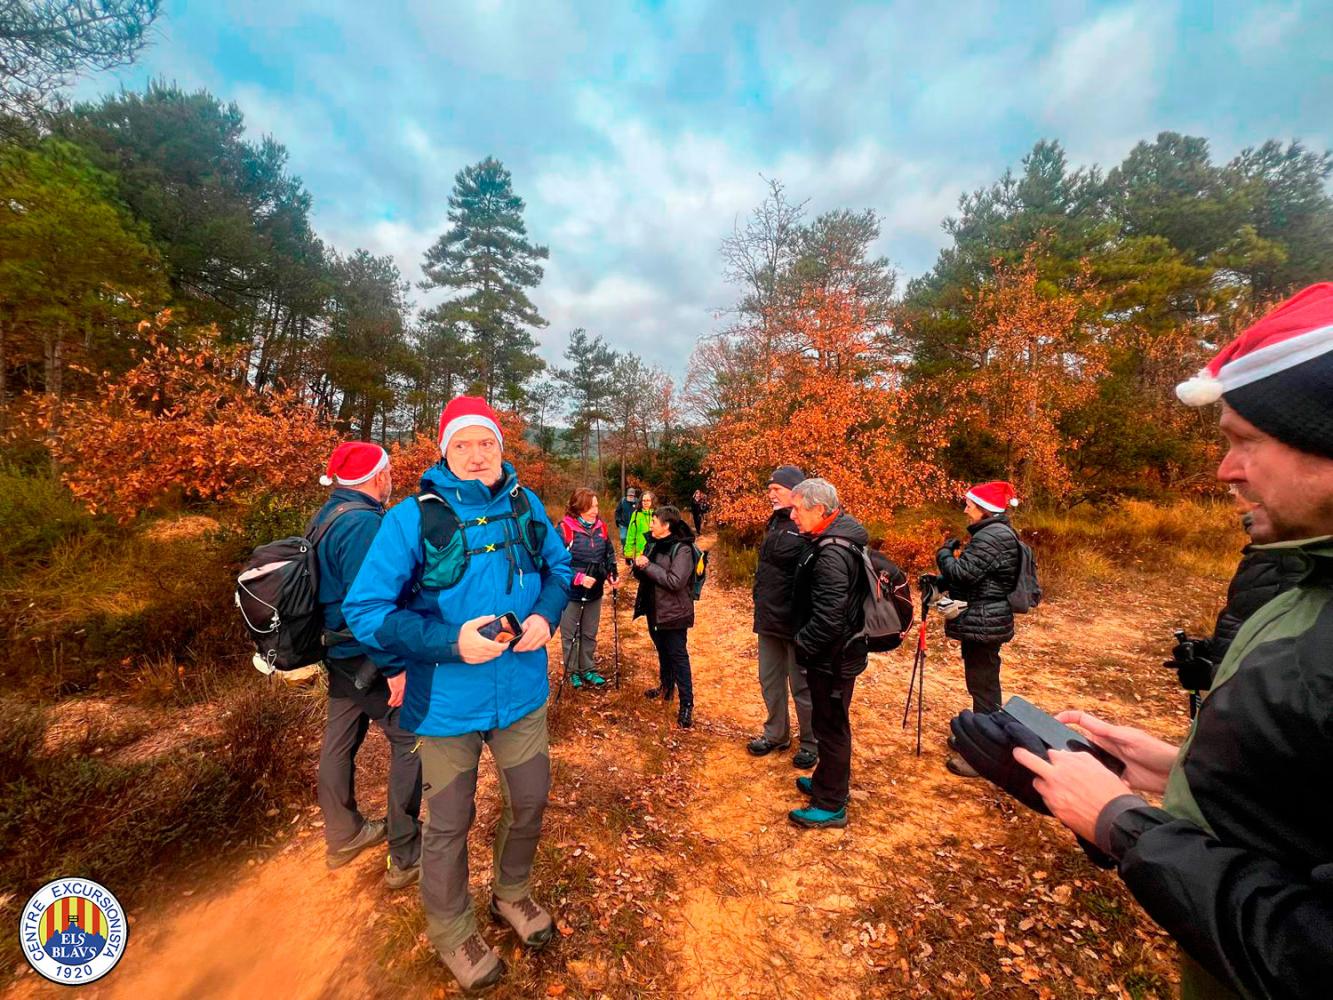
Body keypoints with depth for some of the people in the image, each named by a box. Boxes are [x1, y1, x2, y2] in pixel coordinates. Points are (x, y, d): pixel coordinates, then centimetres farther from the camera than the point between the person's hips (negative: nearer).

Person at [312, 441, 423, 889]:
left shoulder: (326, 516, 8)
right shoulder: (364, 522, -23)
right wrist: (394, 666, -24)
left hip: (340, 652, 10)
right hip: (368, 658, -10)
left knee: (339, 742, 20)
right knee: (409, 744, 3)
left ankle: (344, 835, 39)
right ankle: (405, 858, 14)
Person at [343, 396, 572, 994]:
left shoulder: (525, 505, -3)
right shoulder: (413, 517, -15)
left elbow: (559, 568, 9)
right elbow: (365, 610, -15)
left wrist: (546, 615, -11)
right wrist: (450, 642, -27)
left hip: (521, 692, 4)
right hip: (447, 702, -3)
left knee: (529, 802, 21)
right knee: (449, 823, 18)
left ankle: (511, 894, 52)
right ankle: (451, 932, 48)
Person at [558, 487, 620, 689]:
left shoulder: (601, 526, -1)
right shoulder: (565, 529, -17)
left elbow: (609, 554, 11)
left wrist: (612, 575, -4)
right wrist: (579, 578, -26)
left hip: (595, 592, 5)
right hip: (571, 592, -5)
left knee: (590, 634, 17)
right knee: (569, 634, 12)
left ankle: (587, 669, 33)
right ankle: (572, 671, 30)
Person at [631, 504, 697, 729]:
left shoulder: (682, 549, -18)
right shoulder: (653, 543, 6)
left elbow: (675, 581, -28)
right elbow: (643, 574, 10)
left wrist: (648, 566, -24)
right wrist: (638, 565, -13)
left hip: (673, 613, -8)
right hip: (654, 609, 8)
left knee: (678, 657, -1)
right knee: (663, 652, 23)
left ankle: (687, 705, 9)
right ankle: (665, 688, 41)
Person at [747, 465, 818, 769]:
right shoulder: (775, 522, 10)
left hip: (796, 622, -8)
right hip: (769, 619, 8)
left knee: (802, 685, 10)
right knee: (770, 681, 19)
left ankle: (810, 743, 31)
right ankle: (776, 734, 39)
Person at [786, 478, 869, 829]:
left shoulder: (832, 554, -27)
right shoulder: (835, 537, 5)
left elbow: (829, 617, -30)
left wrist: (802, 643, -15)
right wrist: (805, 640, 14)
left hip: (833, 657, -10)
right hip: (833, 653, 10)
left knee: (831, 726, 6)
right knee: (828, 723, 23)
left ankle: (831, 806, 23)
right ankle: (826, 781, 42)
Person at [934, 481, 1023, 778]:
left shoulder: (991, 536, -21)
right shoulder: (999, 532, 14)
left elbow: (963, 572, -24)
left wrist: (944, 554, -7)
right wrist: (948, 568, 8)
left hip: (983, 624, -11)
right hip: (985, 621, 11)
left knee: (982, 685, -2)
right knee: (984, 683, 22)